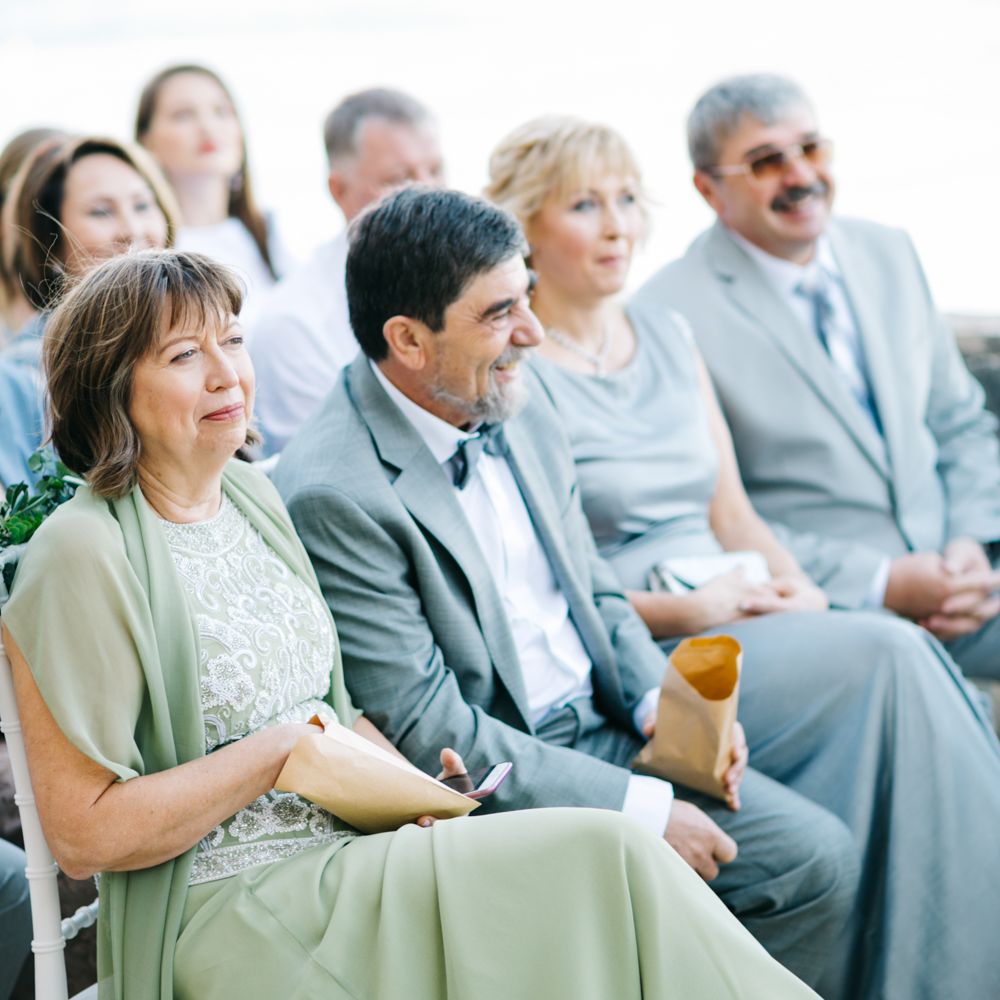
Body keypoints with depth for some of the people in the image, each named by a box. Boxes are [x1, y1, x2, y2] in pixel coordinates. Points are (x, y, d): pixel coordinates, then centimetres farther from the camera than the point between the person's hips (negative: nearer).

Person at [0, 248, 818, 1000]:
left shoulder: (248, 493, 13)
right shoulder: (83, 556, -11)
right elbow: (82, 832, -14)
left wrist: (391, 773, 1)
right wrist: (281, 752, -15)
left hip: (342, 857, 7)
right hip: (225, 917, -7)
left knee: (602, 861, -18)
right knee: (599, 858, -22)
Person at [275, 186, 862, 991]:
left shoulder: (520, 409, 6)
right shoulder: (334, 495, -20)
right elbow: (429, 731, -20)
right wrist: (640, 809, -19)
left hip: (606, 735, 8)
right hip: (487, 792, -7)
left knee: (819, 856, -4)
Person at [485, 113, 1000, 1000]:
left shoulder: (670, 336, 17)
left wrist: (799, 592, -2)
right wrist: (679, 611, -14)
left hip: (740, 621, 6)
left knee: (902, 655, -23)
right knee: (888, 656, -26)